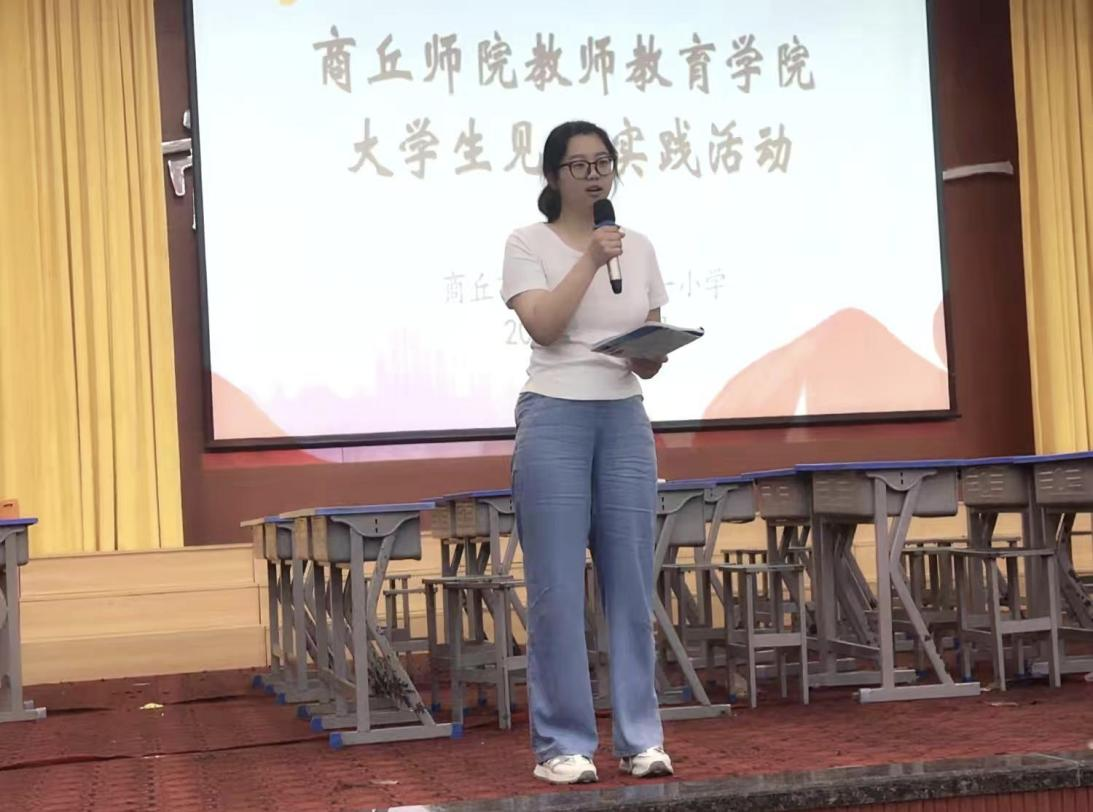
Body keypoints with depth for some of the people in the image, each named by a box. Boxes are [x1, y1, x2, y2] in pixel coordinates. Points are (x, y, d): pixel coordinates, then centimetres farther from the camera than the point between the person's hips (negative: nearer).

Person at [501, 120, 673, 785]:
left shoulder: (639, 248, 12)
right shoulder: (529, 244, 0)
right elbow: (543, 326, -15)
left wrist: (652, 355, -10)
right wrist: (590, 259, -17)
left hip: (625, 421, 4)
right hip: (553, 420, -4)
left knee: (632, 586, 5)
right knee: (557, 591, -2)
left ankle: (641, 739, 13)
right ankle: (564, 745, 5)